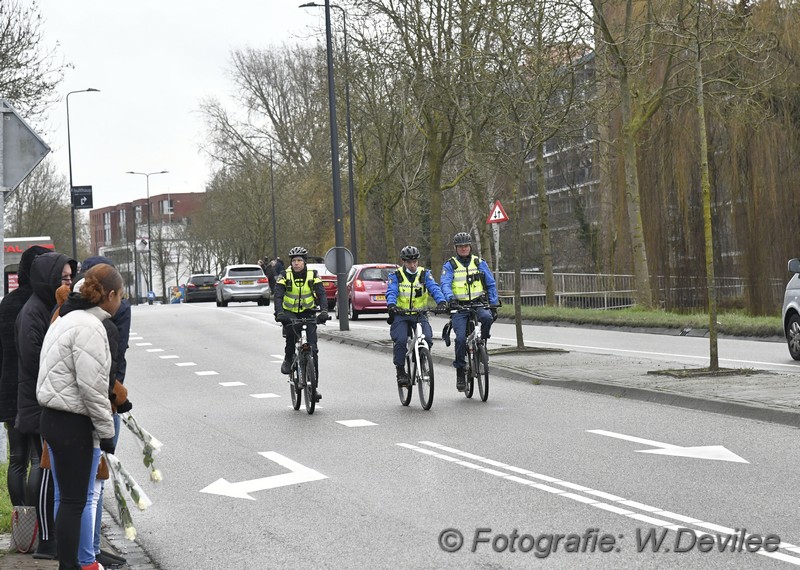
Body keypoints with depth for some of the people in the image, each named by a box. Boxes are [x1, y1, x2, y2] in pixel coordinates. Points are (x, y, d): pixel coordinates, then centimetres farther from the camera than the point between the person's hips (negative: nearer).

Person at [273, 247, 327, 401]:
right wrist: (279, 313, -38)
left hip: (308, 313, 1)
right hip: (290, 313, -1)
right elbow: (278, 295, -20)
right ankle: (288, 359, -12)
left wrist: (324, 311, -35)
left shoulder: (313, 275, -7)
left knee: (312, 348, -9)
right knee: (291, 330, -37)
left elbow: (321, 294, -17)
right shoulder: (285, 276, -9)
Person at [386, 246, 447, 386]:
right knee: (401, 340, -25)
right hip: (401, 315, -1)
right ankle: (400, 371, -10)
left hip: (420, 314, 1)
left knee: (427, 339, -21)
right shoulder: (396, 276, 2)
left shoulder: (424, 274, 5)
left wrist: (441, 301, -31)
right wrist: (391, 304, -36)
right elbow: (391, 292, -13)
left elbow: (434, 289, -10)